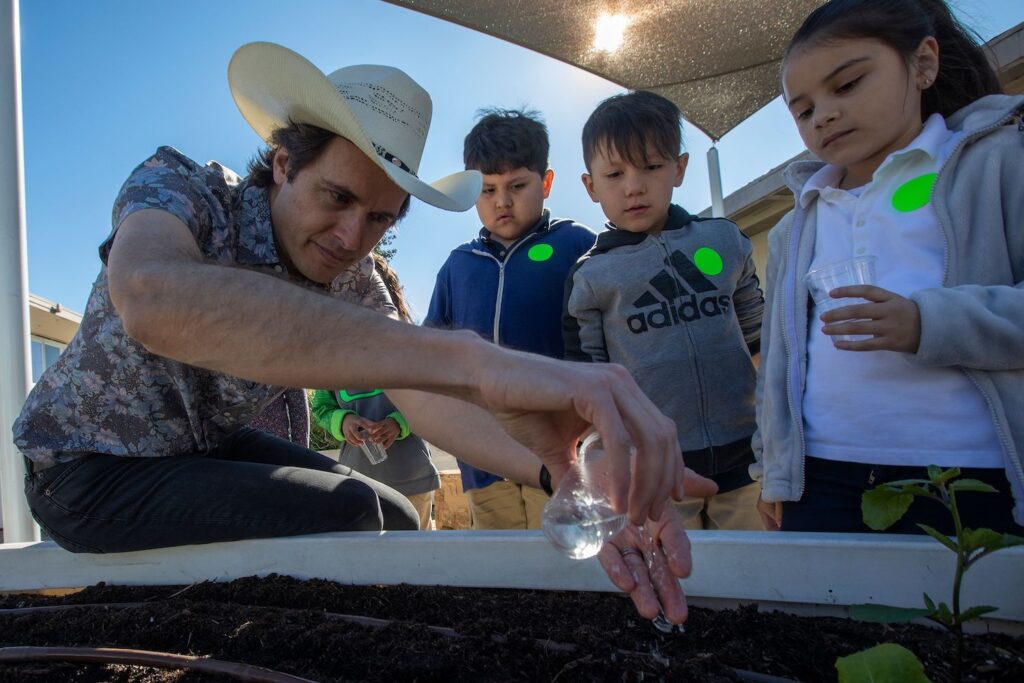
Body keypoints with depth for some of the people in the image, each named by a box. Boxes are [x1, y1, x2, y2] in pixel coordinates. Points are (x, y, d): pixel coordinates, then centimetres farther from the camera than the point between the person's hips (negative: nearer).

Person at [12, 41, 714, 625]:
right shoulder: (177, 185, -27)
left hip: (205, 449, 6)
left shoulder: (354, 286, -10)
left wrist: (566, 473, -45)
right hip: (88, 469, -5)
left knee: (393, 521, -2)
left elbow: (427, 396, -23)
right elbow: (152, 299, -51)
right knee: (348, 515, -22)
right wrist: (469, 358, -64)